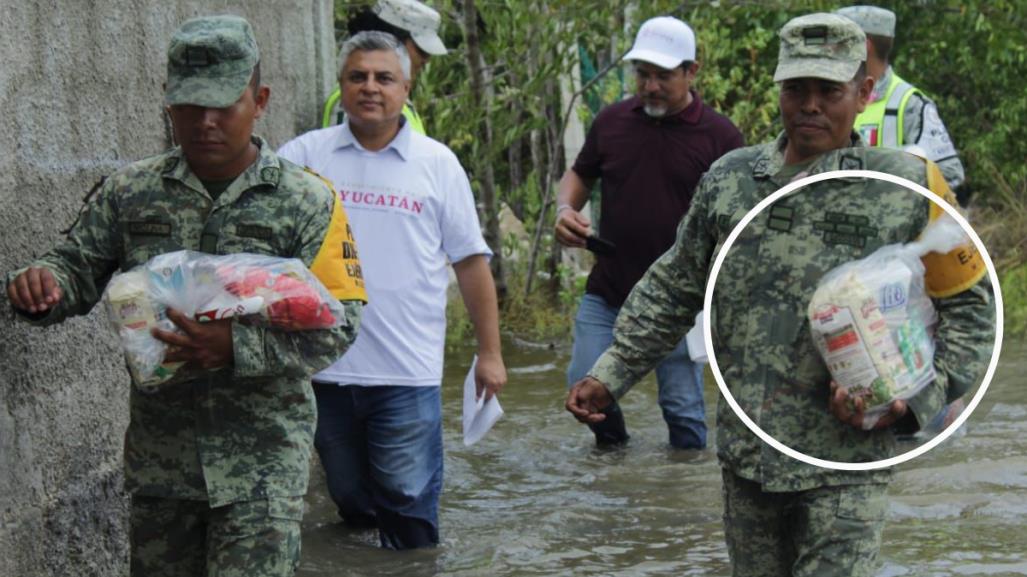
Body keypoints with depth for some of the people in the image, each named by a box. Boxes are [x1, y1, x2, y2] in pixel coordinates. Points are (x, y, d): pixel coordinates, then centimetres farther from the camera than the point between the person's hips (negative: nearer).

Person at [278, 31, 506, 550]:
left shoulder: (437, 163, 3)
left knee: (409, 505, -1)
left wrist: (490, 353, 5)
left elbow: (471, 262, 6)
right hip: (325, 369, 2)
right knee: (351, 504, 15)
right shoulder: (306, 155, 3)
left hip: (408, 373, -1)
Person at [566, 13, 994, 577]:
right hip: (745, 455, 4)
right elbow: (672, 290, 15)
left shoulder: (908, 189, -5)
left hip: (843, 465, -4)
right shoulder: (729, 179, 5)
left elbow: (969, 307, 1)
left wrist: (912, 398, -12)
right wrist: (608, 375, 9)